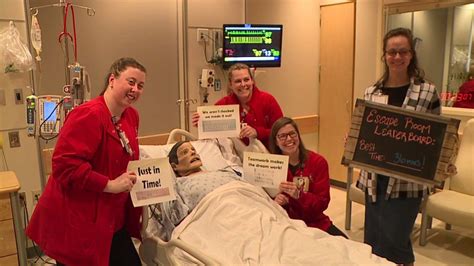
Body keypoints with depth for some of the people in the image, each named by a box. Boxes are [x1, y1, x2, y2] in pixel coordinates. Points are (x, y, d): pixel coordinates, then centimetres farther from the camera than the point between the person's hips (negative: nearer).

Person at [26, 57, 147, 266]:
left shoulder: (131, 116, 8)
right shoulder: (88, 115, -20)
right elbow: (64, 165, -26)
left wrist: (137, 178, 7)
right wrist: (109, 185, -24)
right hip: (76, 222, -8)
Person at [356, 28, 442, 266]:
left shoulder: (427, 92, -5)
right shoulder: (371, 92, 2)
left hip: (407, 182, -3)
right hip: (374, 179, 4)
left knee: (390, 245, 0)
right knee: (372, 243, 15)